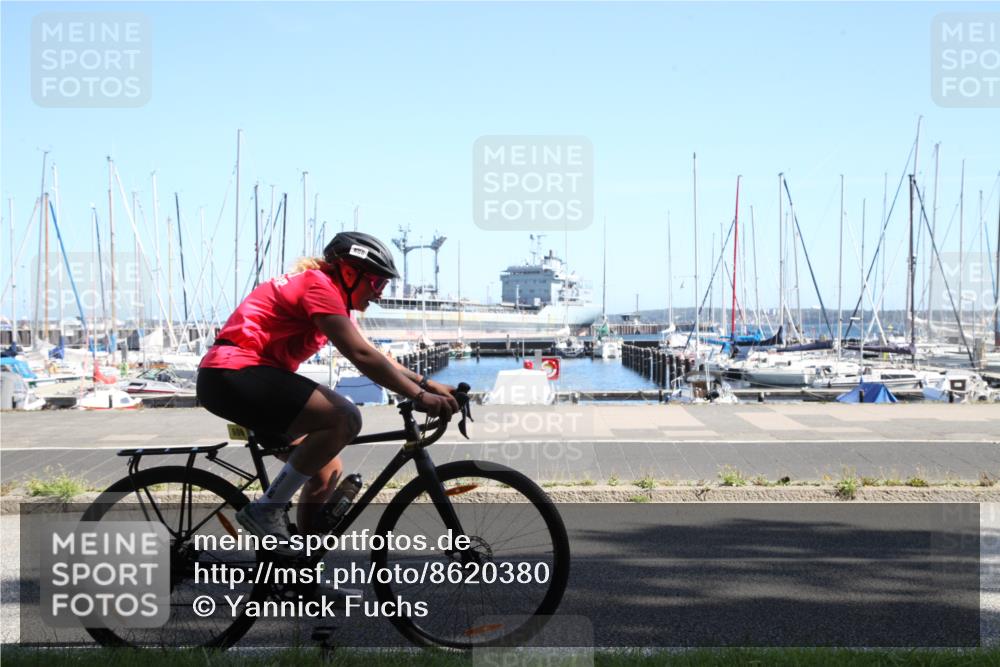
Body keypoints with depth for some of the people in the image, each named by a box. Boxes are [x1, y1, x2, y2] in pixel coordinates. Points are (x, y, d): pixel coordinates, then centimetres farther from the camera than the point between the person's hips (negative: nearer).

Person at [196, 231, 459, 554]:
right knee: (344, 418, -24)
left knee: (327, 471, 11)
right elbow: (361, 356, -22)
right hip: (233, 377, -11)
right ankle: (266, 509, -15)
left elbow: (370, 355, 19)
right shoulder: (319, 285, -13)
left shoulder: (329, 292, 18)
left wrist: (426, 383, 9)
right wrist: (420, 396, -21)